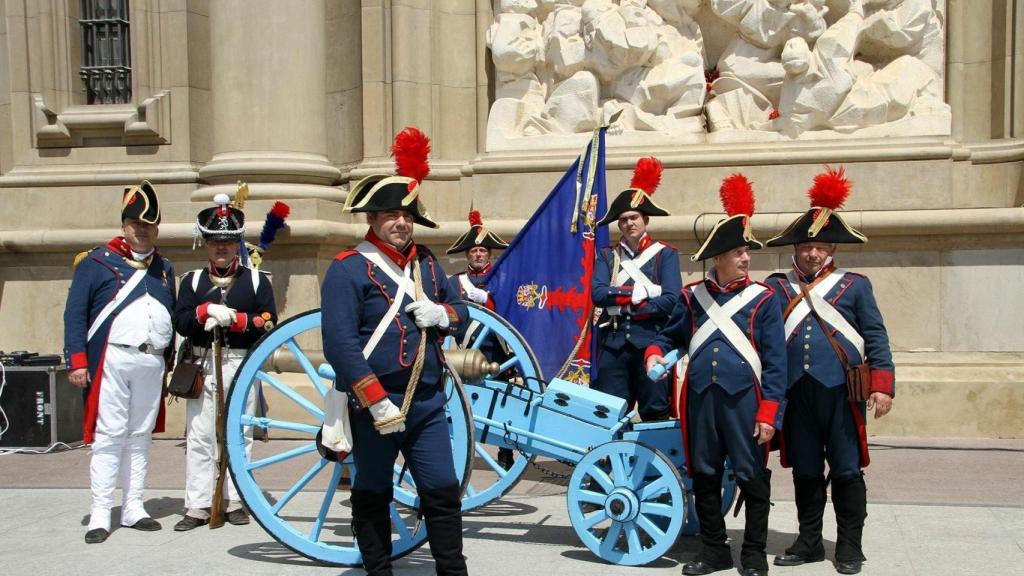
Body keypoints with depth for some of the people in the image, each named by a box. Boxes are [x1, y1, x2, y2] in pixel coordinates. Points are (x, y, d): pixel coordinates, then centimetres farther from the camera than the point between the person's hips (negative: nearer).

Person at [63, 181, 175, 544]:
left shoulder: (164, 269, 17)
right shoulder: (97, 263, 2)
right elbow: (75, 314, -2)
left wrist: (172, 361, 16)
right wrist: (77, 360, -10)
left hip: (152, 362, 5)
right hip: (111, 360, -5)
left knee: (141, 436, 9)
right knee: (109, 435, -5)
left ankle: (133, 509, 17)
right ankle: (100, 515, 0)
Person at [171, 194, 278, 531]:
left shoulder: (256, 280, 7)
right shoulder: (192, 280, 11)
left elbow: (269, 323, -4)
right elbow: (181, 323, -1)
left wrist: (234, 319, -14)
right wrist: (206, 311, -16)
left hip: (242, 365, -1)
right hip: (202, 365, 1)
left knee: (240, 436, 5)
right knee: (199, 436, 2)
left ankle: (235, 500, 15)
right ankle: (197, 506, 7)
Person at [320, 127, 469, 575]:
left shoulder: (426, 262, 12)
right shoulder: (350, 268, -10)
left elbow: (459, 309, 22)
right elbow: (339, 342, -18)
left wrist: (441, 314, -4)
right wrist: (378, 403, -21)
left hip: (428, 401, 6)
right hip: (374, 403, -5)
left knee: (444, 492, 5)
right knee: (373, 496, 10)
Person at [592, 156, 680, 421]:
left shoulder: (665, 254, 5)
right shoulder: (607, 256, 13)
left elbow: (671, 300, -8)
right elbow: (598, 293, -4)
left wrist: (621, 305, -8)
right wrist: (640, 292, -11)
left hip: (651, 342, -2)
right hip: (614, 343, 2)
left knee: (656, 414, 2)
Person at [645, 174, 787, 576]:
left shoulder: (763, 299, -1)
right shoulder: (692, 297, 7)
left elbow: (775, 361, -3)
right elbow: (670, 336, 19)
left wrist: (769, 413, -9)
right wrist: (655, 355, -4)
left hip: (743, 401, -3)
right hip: (700, 400, 3)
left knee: (752, 479, 5)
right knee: (704, 478, 11)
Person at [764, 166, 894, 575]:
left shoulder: (855, 285, 6)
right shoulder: (776, 287, 9)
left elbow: (876, 338, 3)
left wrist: (882, 386, -6)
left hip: (841, 392, -2)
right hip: (796, 394, 2)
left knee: (846, 471, 5)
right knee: (805, 472, 10)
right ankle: (809, 542, 22)